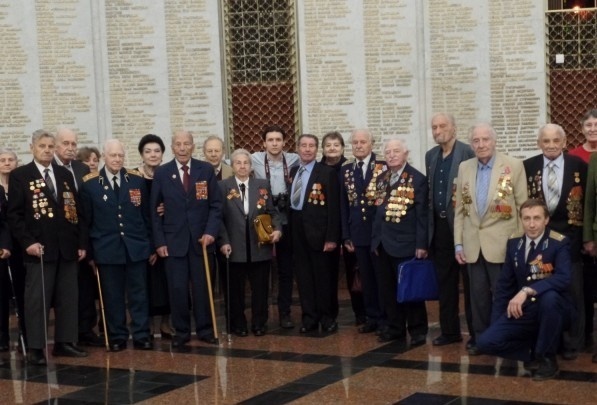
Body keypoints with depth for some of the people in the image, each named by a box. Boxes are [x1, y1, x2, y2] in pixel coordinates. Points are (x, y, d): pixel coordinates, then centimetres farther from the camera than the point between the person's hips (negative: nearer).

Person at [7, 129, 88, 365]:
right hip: (40, 248, -5)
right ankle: (35, 348, 1)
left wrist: (82, 242, 8)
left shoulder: (65, 175, 15)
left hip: (67, 247, 5)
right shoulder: (20, 175, 1)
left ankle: (64, 342, 15)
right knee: (37, 299, -3)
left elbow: (77, 210, 14)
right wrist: (28, 242, -15)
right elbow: (14, 215, -5)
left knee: (68, 298, 7)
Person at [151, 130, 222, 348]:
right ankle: (181, 332, 13)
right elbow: (154, 210, 3)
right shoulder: (161, 173, 1)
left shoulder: (206, 170, 2)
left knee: (202, 287, 7)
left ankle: (205, 329, 18)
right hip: (174, 240, 0)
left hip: (201, 238, 1)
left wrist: (211, 232, -9)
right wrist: (159, 241, -3)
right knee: (177, 288, 2)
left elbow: (216, 204, 3)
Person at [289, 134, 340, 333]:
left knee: (322, 275, 4)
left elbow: (334, 207, -9)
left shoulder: (327, 172, -6)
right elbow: (289, 200, 11)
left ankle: (327, 317, 16)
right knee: (303, 275, 8)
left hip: (317, 230, -5)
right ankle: (309, 317, 16)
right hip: (297, 230, 5)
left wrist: (331, 237, -14)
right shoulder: (293, 172, 10)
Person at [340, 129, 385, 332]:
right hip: (358, 233, 4)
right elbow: (344, 206, 10)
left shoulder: (384, 167, -4)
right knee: (366, 277, 9)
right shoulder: (346, 170, 10)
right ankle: (373, 317, 18)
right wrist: (346, 235, 5)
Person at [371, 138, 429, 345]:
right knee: (387, 289, 10)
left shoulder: (417, 179, -6)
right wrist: (375, 238, 8)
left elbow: (422, 214, -9)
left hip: (405, 243, -6)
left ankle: (417, 331, 11)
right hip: (382, 243, 6)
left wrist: (421, 244, -14)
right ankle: (394, 328, 21)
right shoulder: (381, 179, 12)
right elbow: (377, 211, 14)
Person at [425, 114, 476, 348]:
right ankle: (449, 330, 21)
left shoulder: (467, 153, -9)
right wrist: (431, 221, 11)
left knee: (469, 282, 1)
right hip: (439, 226, 6)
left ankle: (476, 333, 9)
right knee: (445, 282, 12)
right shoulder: (430, 156, 12)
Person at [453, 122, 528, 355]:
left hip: (502, 244, -4)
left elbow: (522, 207, -4)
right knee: (478, 296, 10)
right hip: (473, 244, 4)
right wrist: (458, 243, 5)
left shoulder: (513, 166, -5)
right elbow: (460, 209, 10)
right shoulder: (464, 168, 7)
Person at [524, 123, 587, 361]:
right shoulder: (528, 167, 1)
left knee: (572, 292, 6)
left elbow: (587, 201, -2)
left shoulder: (578, 166, -4)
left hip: (569, 237, -1)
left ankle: (572, 343, 18)